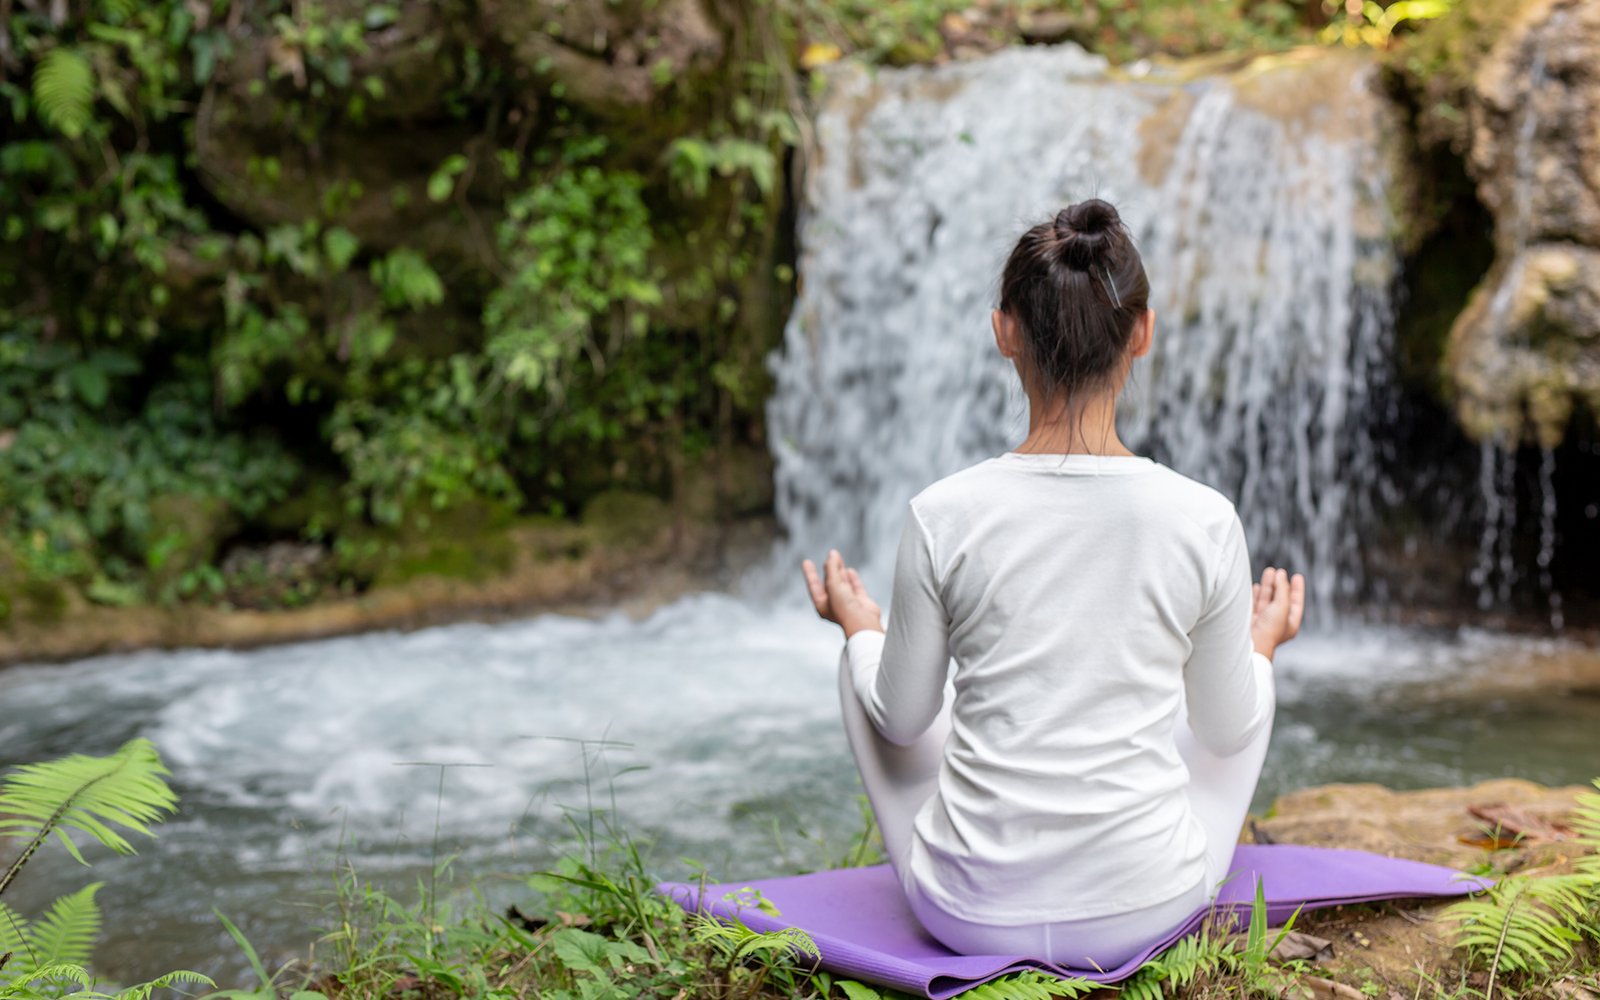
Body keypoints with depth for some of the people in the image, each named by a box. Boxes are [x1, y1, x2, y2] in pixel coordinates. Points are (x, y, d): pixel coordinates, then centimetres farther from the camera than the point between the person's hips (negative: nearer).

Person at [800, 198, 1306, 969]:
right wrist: (1261, 644, 23)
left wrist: (858, 626, 20)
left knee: (865, 663, 26)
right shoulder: (1204, 523, -14)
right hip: (1148, 909, 1)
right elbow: (1225, 729, 1)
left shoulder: (943, 517, -15)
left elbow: (902, 718, -1)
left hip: (972, 913, 0)